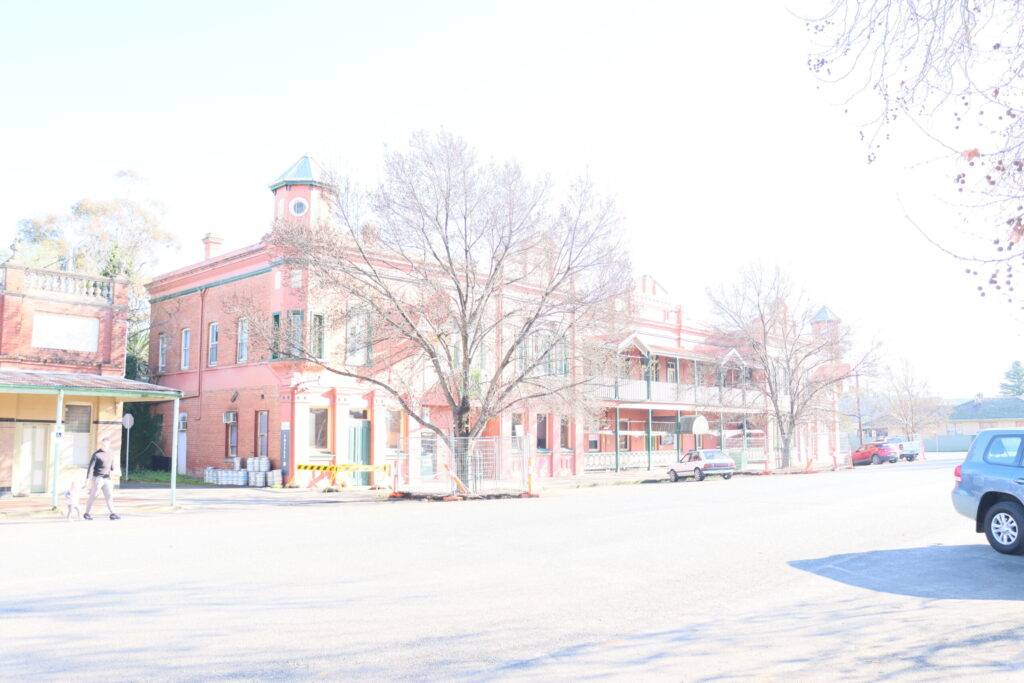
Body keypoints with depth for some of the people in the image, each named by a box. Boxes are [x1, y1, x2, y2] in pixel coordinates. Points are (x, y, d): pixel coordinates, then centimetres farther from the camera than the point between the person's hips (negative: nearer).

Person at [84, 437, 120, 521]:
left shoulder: (111, 455, 10)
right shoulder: (96, 454, -8)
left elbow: (113, 466, 19)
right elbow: (91, 467, -9)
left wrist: (114, 470, -5)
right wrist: (90, 480, -14)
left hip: (107, 478, 5)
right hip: (97, 478, -5)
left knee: (109, 496, 0)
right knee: (93, 496, -1)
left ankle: (112, 513, 0)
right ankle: (87, 513, 9)